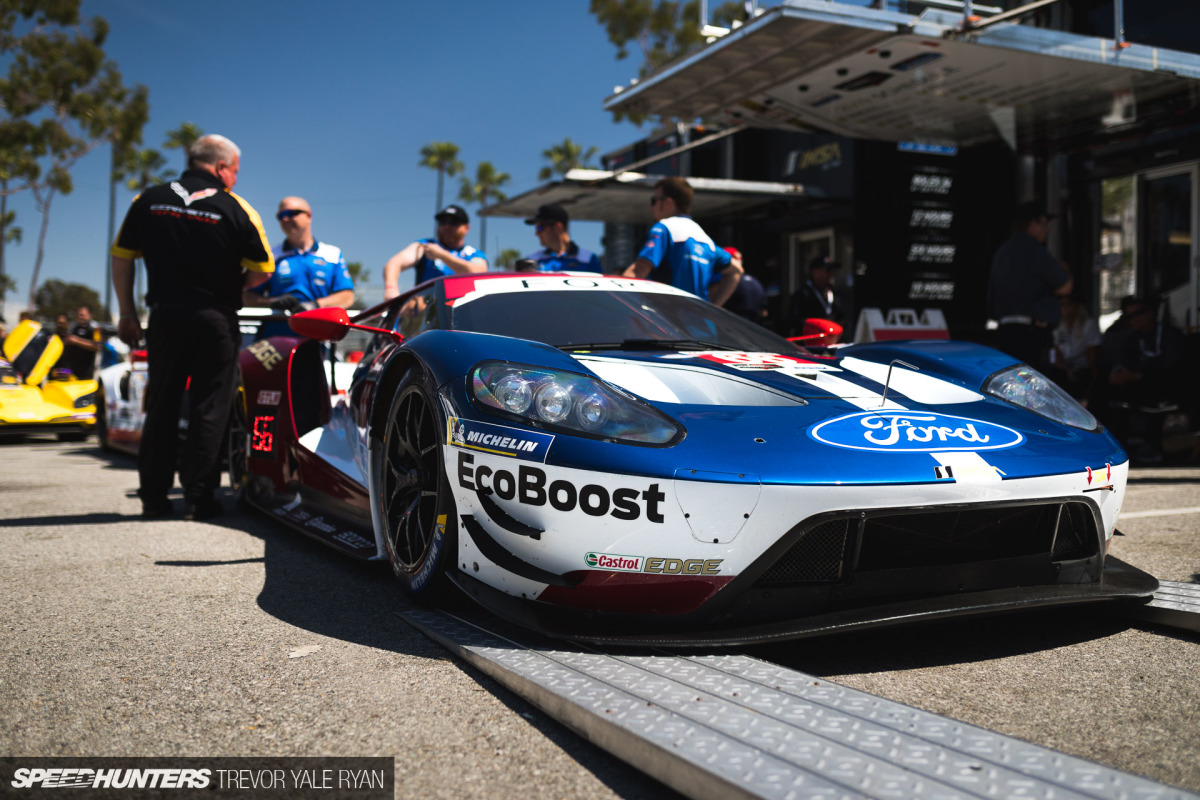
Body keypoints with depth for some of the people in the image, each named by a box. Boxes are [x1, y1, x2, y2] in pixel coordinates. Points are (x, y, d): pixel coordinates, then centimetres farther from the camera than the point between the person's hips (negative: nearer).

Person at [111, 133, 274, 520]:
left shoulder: (148, 200, 6)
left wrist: (127, 314, 12)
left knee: (162, 406, 12)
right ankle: (198, 498, 4)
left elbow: (121, 256, 7)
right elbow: (262, 271, -5)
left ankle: (154, 496, 14)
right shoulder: (236, 209, -5)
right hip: (215, 320, -3)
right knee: (209, 409, 4)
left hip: (165, 316, 3)